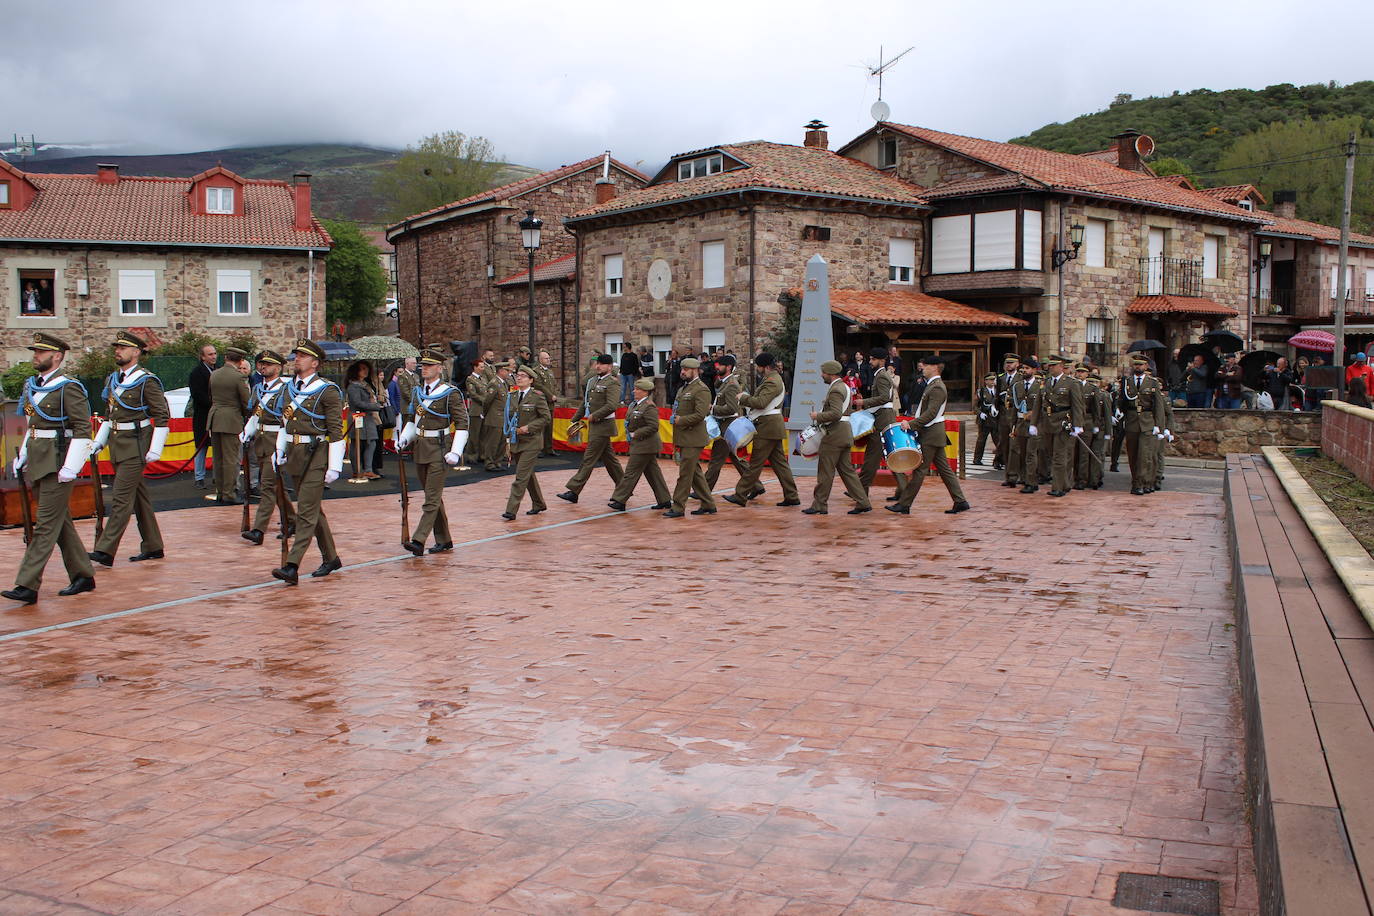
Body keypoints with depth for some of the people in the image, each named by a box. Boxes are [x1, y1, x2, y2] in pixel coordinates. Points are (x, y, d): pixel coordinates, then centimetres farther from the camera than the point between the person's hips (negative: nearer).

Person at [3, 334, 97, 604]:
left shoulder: (68, 387, -12)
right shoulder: (32, 386, 13)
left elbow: (83, 429, -16)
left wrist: (70, 467, -20)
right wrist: (23, 455, 15)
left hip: (57, 463, -9)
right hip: (38, 463, 9)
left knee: (46, 524, -6)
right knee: (61, 523, 13)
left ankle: (28, 586, -6)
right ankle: (83, 577, 22)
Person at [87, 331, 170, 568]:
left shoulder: (147, 381, -10)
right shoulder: (112, 380, 13)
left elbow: (163, 417, -11)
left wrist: (155, 449, -15)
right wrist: (99, 441, 13)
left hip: (136, 446, -8)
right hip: (117, 445, 8)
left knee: (121, 497, -10)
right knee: (139, 497, 13)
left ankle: (105, 551, -10)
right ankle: (153, 547, 20)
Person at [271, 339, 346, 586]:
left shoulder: (327, 391, -9)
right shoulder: (289, 388, 12)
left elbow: (336, 431, -11)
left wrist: (334, 466, -14)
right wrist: (280, 451, 13)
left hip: (316, 455, -8)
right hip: (294, 455, 8)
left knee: (306, 512, -9)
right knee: (314, 510, 15)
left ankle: (292, 566, -12)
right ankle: (331, 558, 28)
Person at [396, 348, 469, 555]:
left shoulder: (450, 393, -8)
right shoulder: (417, 392, 12)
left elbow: (462, 424, -10)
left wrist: (455, 452, -17)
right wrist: (404, 438, 5)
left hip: (439, 448, -7)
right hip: (420, 448, 7)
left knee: (432, 498, -9)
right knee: (433, 496, 13)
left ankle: (418, 541, -13)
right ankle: (444, 540, 22)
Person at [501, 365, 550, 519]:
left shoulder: (537, 397, -8)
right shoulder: (511, 396, 8)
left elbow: (546, 417, -8)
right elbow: (506, 415, 17)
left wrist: (529, 427, -16)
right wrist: (508, 435, 8)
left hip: (531, 442, -7)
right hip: (515, 441, 7)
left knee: (521, 476, -11)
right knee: (528, 475, 17)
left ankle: (511, 510, -12)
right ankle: (538, 504, 32)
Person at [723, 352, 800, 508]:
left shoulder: (772, 381, -16)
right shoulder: (775, 378, 18)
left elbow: (761, 402, -26)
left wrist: (743, 398, -13)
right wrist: (746, 400, 9)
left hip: (768, 427, -11)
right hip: (774, 426, 11)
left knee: (755, 462, -5)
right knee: (779, 462, 11)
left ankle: (740, 495, -1)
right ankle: (792, 496, 12)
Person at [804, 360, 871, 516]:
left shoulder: (835, 390, -16)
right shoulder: (845, 387, 17)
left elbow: (836, 414, -26)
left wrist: (818, 416, -15)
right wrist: (821, 417, 17)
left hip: (834, 434, -10)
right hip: (845, 434, 10)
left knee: (825, 471, -2)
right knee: (847, 469, 11)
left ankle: (819, 505, 3)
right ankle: (862, 502, 8)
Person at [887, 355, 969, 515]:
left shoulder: (937, 388, -16)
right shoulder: (932, 385, 16)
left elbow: (931, 413, -24)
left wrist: (911, 424, -26)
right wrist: (912, 423, 13)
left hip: (931, 434, -10)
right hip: (935, 434, 10)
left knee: (919, 469, -6)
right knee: (944, 469, 10)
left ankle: (904, 505, -2)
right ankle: (960, 502, 11)